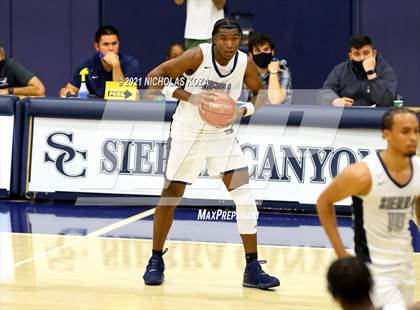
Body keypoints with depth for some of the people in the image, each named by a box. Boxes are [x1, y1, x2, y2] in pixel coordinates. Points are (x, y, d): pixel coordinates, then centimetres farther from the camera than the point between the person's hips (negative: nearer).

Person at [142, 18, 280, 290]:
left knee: (245, 195, -9)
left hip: (222, 134, 3)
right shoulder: (198, 56, -19)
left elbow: (261, 94, 8)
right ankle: (156, 261, 23)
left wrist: (244, 110, -14)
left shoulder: (245, 63, -9)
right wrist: (188, 97, -29)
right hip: (187, 133, -3)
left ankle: (253, 269, -4)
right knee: (171, 194, 4)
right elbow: (154, 77, -18)